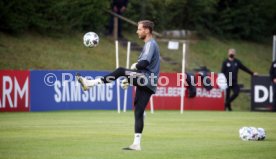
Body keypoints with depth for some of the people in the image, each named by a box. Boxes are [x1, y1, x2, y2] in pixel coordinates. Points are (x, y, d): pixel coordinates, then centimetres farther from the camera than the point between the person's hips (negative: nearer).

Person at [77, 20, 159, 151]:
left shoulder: (151, 44, -7)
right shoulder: (149, 44, 24)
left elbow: (144, 63, -24)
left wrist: (135, 66, -4)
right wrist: (129, 78, 23)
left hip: (146, 78, -10)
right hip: (146, 83, 10)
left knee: (120, 71, -18)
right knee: (138, 113, 4)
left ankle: (90, 83, -23)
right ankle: (137, 144, 1)